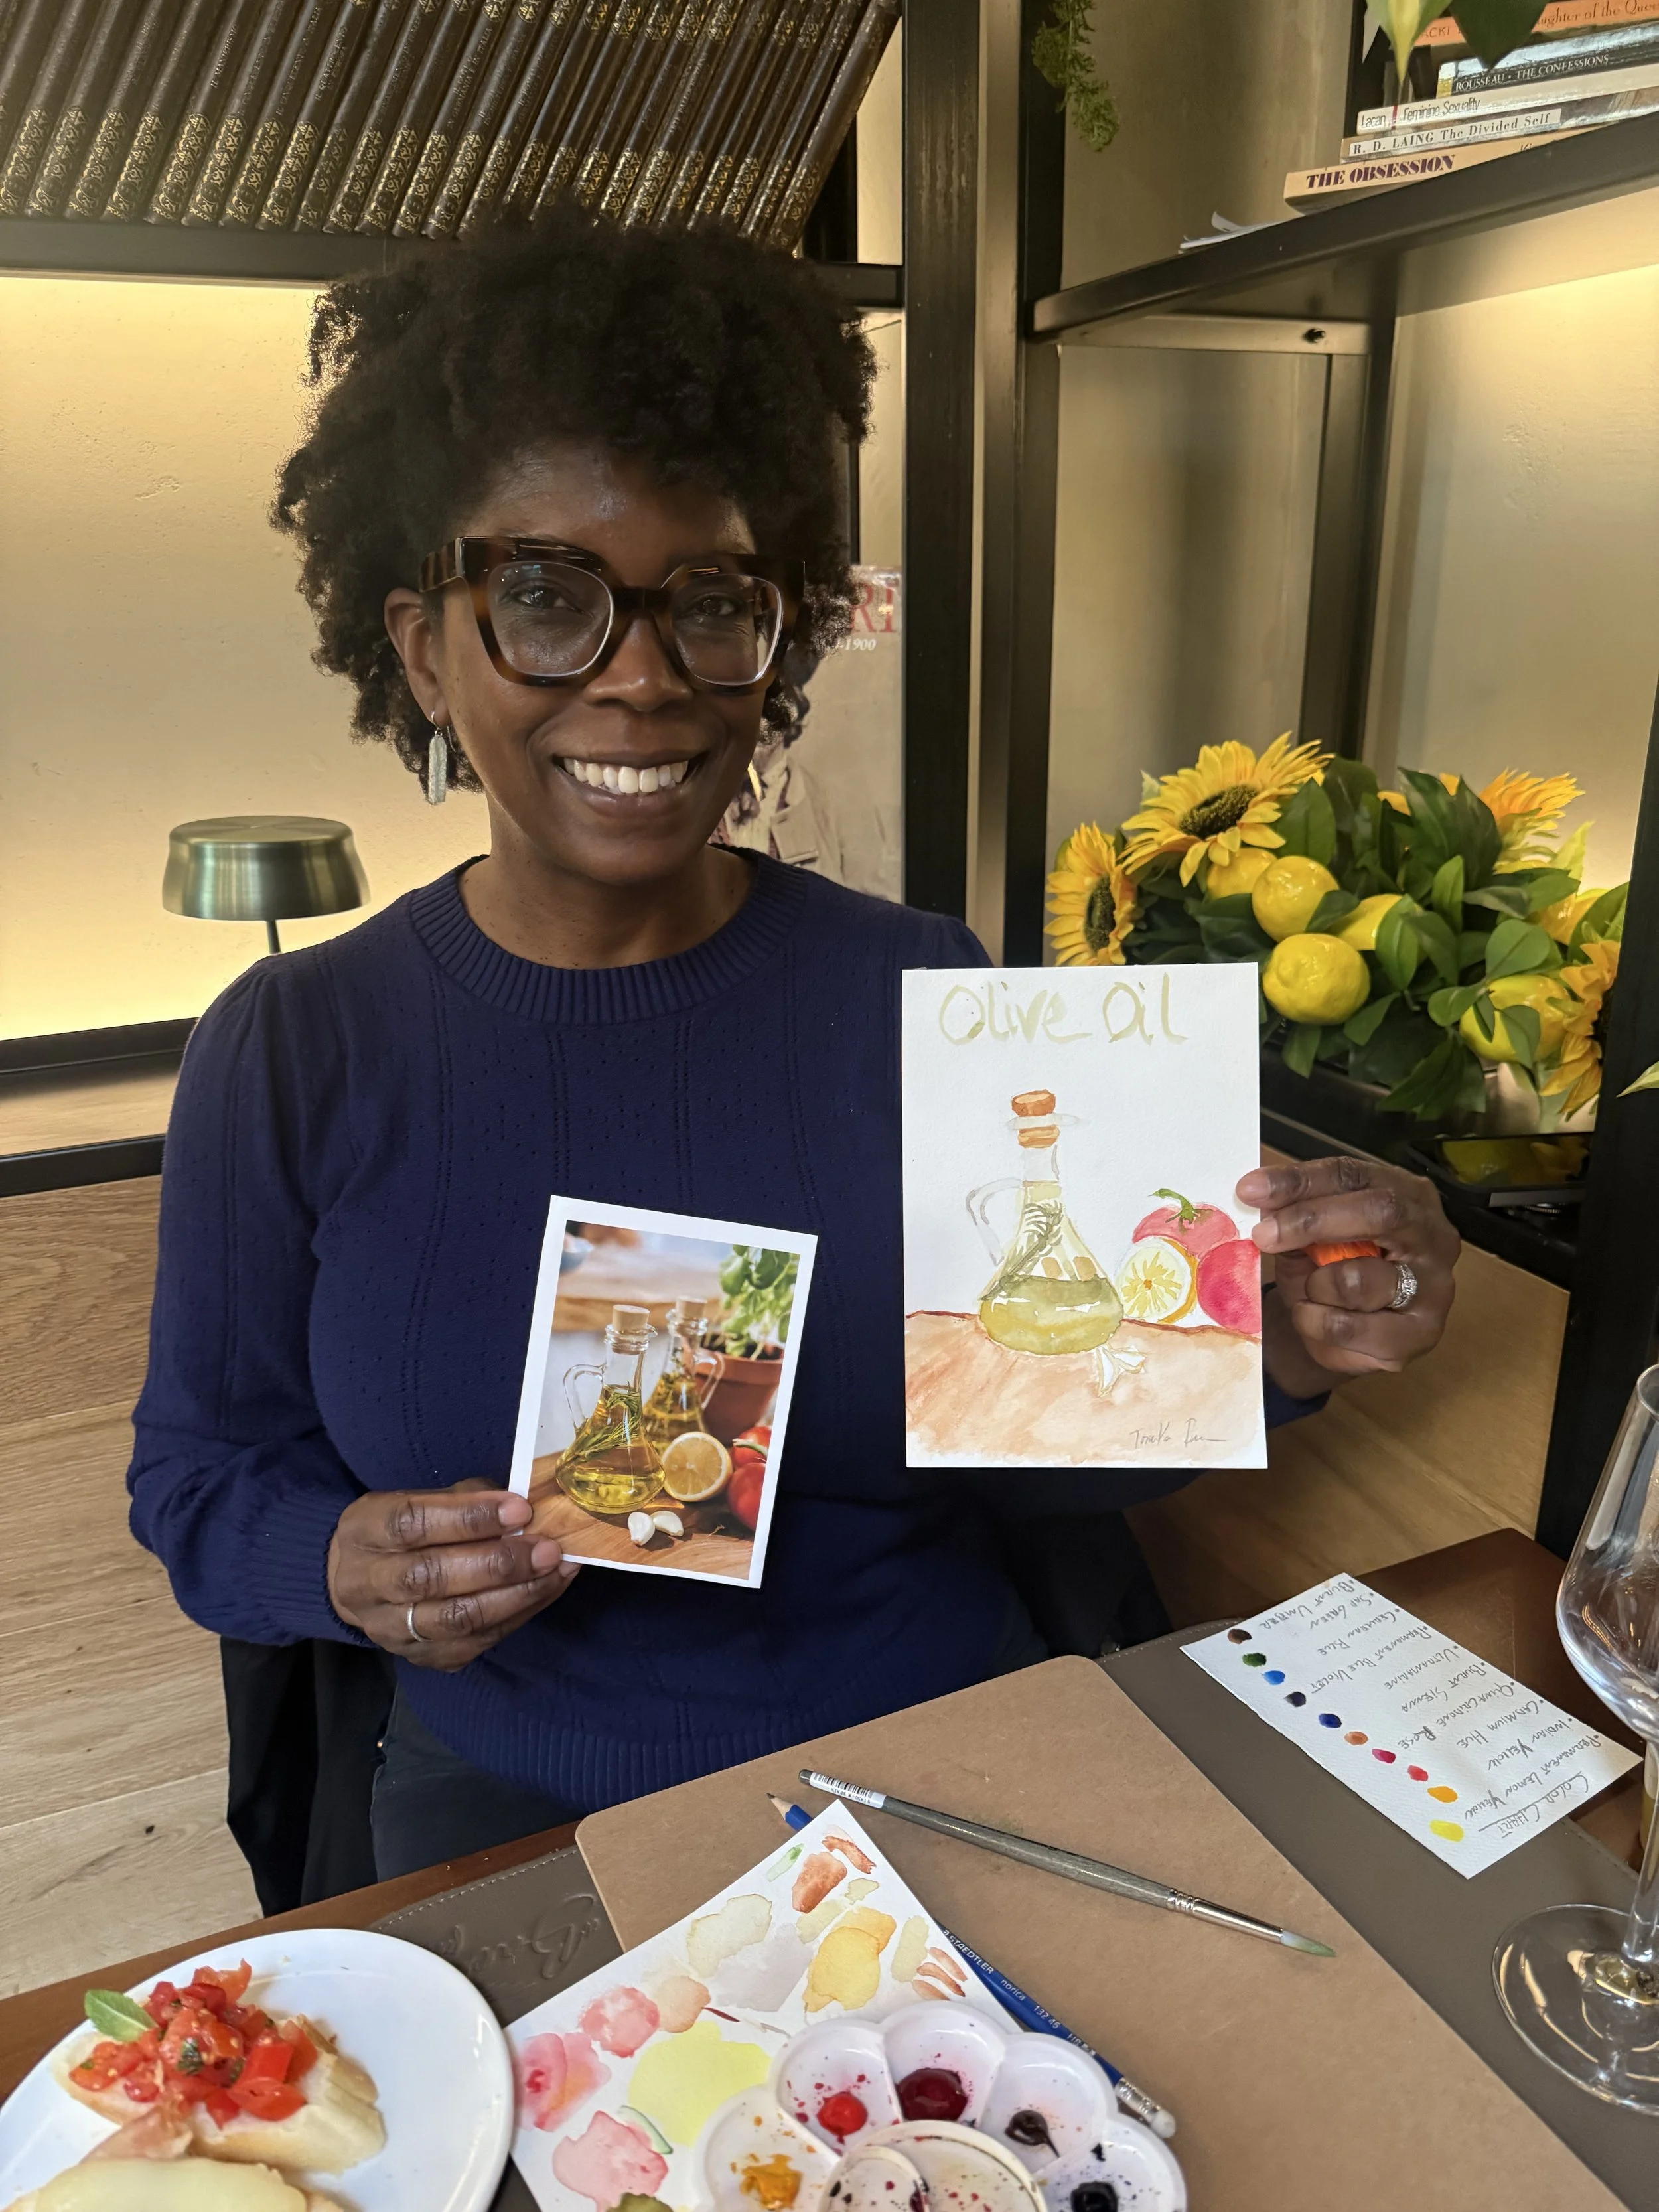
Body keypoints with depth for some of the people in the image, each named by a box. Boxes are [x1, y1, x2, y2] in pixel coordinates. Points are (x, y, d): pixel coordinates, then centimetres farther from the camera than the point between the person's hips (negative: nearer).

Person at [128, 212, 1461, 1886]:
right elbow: (199, 1478, 2)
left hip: (939, 1760, 1)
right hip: (516, 1801, 0)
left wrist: (1271, 1350, -19)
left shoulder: (923, 995, -6)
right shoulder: (289, 1053, -5)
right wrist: (344, 1567, -18)